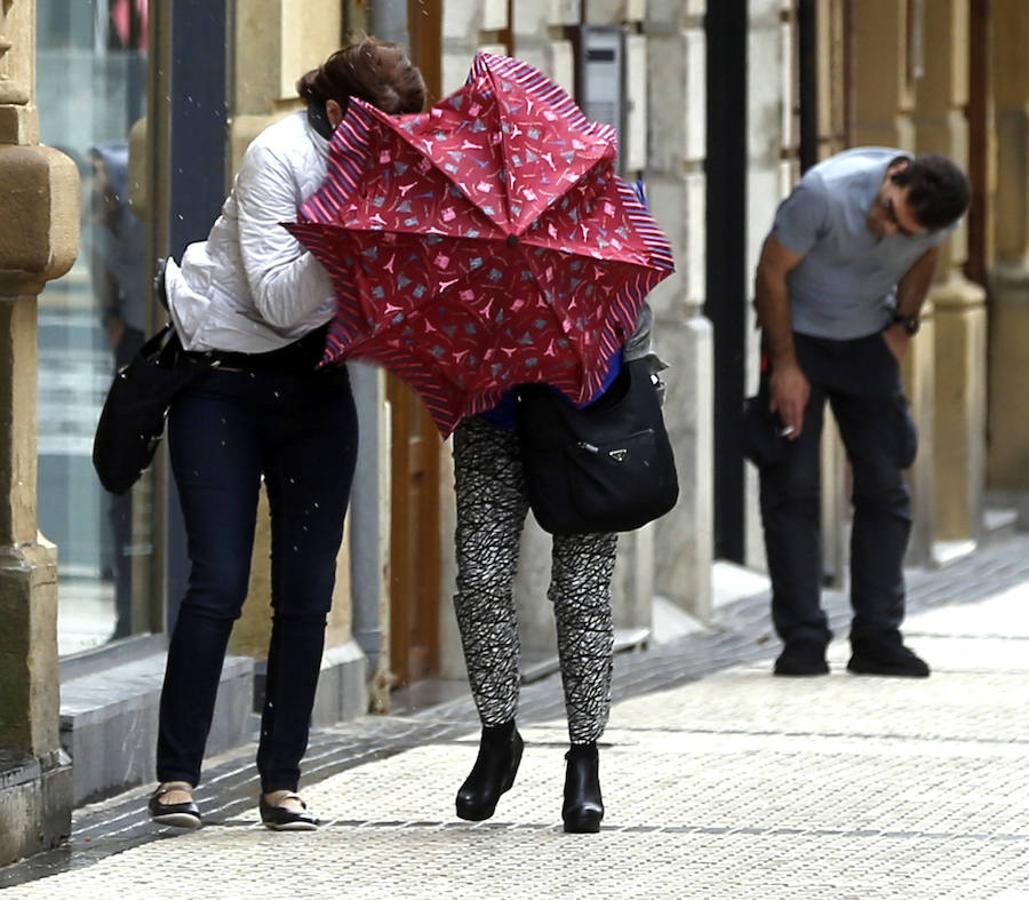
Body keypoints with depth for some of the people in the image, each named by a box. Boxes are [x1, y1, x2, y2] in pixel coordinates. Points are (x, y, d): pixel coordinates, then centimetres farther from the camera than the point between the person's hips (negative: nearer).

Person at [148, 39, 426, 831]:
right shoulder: (280, 157, -16)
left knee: (306, 592, 0)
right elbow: (278, 298, -22)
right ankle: (177, 778, -4)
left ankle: (282, 780, 7)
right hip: (225, 386, -5)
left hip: (315, 390, 5)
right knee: (219, 581, -11)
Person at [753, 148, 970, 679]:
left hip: (869, 341, 3)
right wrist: (785, 365, -15)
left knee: (884, 486, -2)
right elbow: (772, 272, -18)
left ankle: (877, 639, 3)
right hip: (798, 333, -3)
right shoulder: (826, 192, -32)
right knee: (791, 487, -9)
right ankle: (802, 640, -6)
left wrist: (904, 325, 0)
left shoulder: (938, 213, -19)